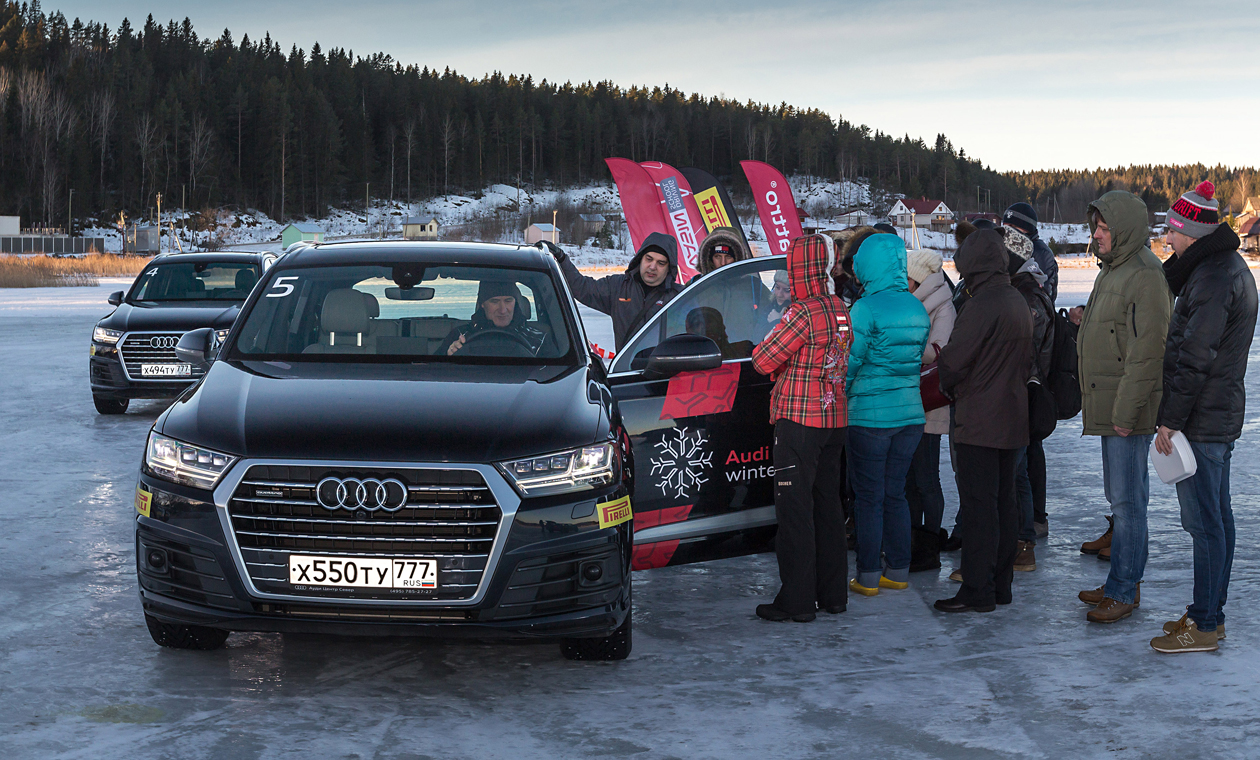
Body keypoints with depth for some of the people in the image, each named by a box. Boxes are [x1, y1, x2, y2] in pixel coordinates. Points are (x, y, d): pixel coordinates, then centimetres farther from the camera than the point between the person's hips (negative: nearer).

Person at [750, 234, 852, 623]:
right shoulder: (841, 310, 8)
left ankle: (796, 600, -2)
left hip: (799, 420, -8)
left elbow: (762, 360, -14)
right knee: (828, 503, 14)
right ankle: (833, 594, 21)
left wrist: (776, 335, 6)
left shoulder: (803, 313, -18)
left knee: (795, 507, -4)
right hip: (835, 419, 8)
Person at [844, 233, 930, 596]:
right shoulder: (917, 308, 7)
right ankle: (898, 571, 18)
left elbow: (850, 364, -12)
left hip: (870, 416, -6)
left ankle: (868, 577, 5)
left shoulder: (865, 309, -14)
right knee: (895, 494, 14)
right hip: (911, 413, 6)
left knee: (869, 497, 1)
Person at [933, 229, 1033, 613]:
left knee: (977, 505, -5)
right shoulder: (1018, 302, 12)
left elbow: (953, 361, -16)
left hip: (980, 421, -9)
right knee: (1003, 501, 13)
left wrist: (946, 386, 4)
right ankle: (1000, 585, 20)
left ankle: (978, 591, -3)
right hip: (1013, 419, 9)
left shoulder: (982, 305, -18)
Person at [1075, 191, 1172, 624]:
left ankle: (1124, 591, 1)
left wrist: (1126, 413, -22)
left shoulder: (1145, 277, -17)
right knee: (1118, 496, 15)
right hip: (1109, 407, 10)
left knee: (1128, 499, -5)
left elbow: (1145, 353, -21)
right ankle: (1119, 583, 24)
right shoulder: (1113, 271, 15)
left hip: (1130, 412, -10)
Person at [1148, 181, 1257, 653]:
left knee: (1204, 522, -6)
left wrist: (1171, 420, -18)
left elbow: (1195, 359, -22)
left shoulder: (1212, 278, -19)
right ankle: (1212, 613, 23)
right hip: (1221, 417, 11)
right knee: (1217, 517, 15)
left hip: (1201, 421, -11)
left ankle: (1204, 625, -1)